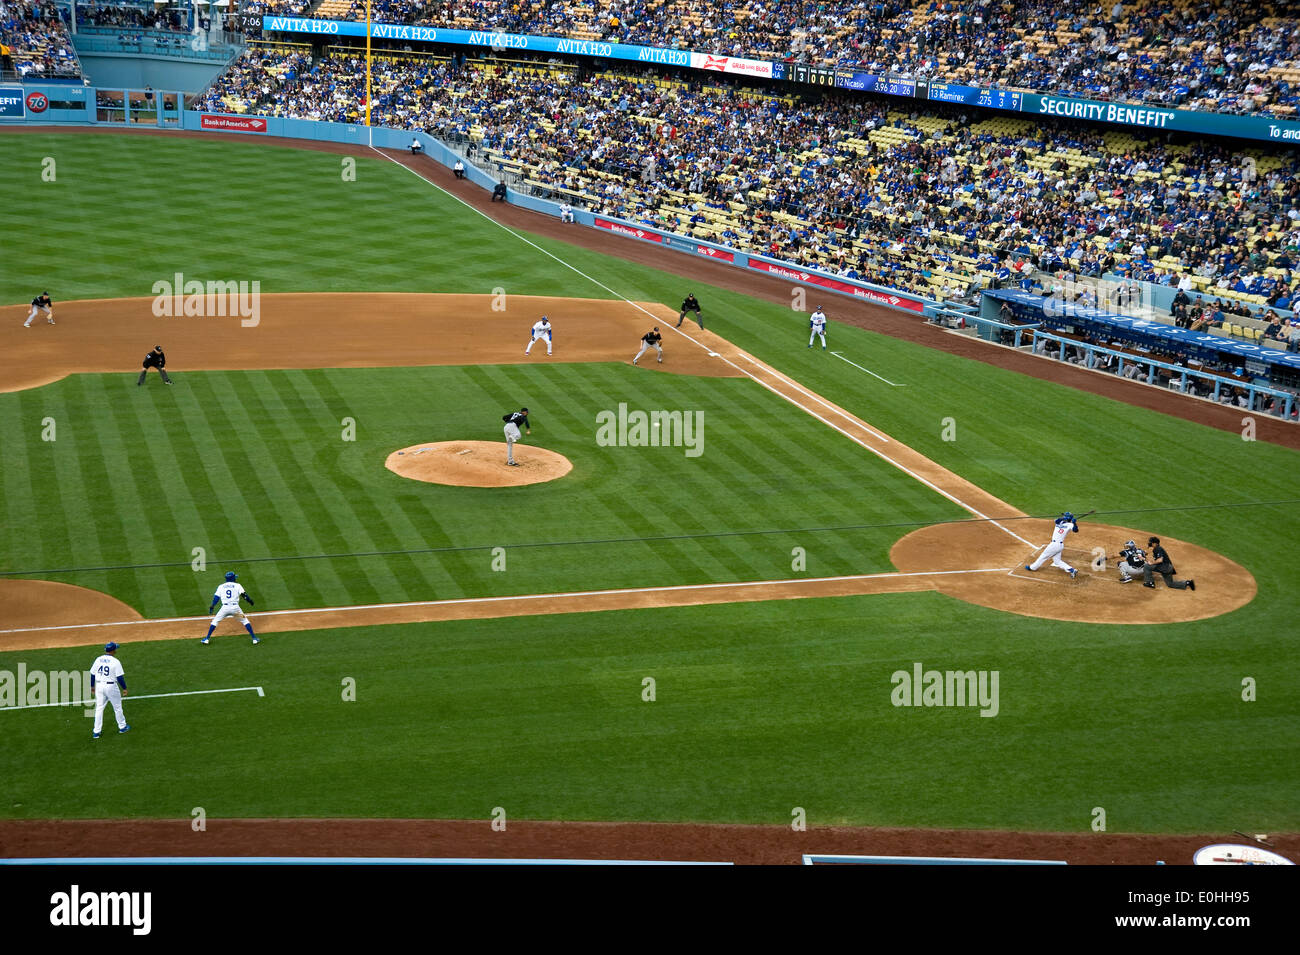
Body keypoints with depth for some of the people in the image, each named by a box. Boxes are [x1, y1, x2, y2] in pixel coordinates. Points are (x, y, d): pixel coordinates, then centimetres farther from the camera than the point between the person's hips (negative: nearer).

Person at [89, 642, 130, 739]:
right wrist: (124, 688, -3)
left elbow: (92, 674, 7)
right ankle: (122, 727, 28)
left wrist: (92, 686, 19)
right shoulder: (115, 662, -13)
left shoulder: (98, 659, 1)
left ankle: (96, 732, 7)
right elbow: (120, 677, -13)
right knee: (117, 707, 14)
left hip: (99, 686, 4)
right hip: (111, 686, -4)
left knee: (99, 708, 9)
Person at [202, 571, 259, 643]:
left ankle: (207, 639, 11)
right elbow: (244, 594, -3)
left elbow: (216, 597, 10)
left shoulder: (221, 586, 15)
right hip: (235, 607, -1)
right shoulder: (237, 586, 9)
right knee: (245, 621, 13)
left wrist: (212, 606, 12)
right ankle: (254, 638, 8)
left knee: (215, 621, 16)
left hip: (225, 607, 1)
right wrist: (250, 600, 4)